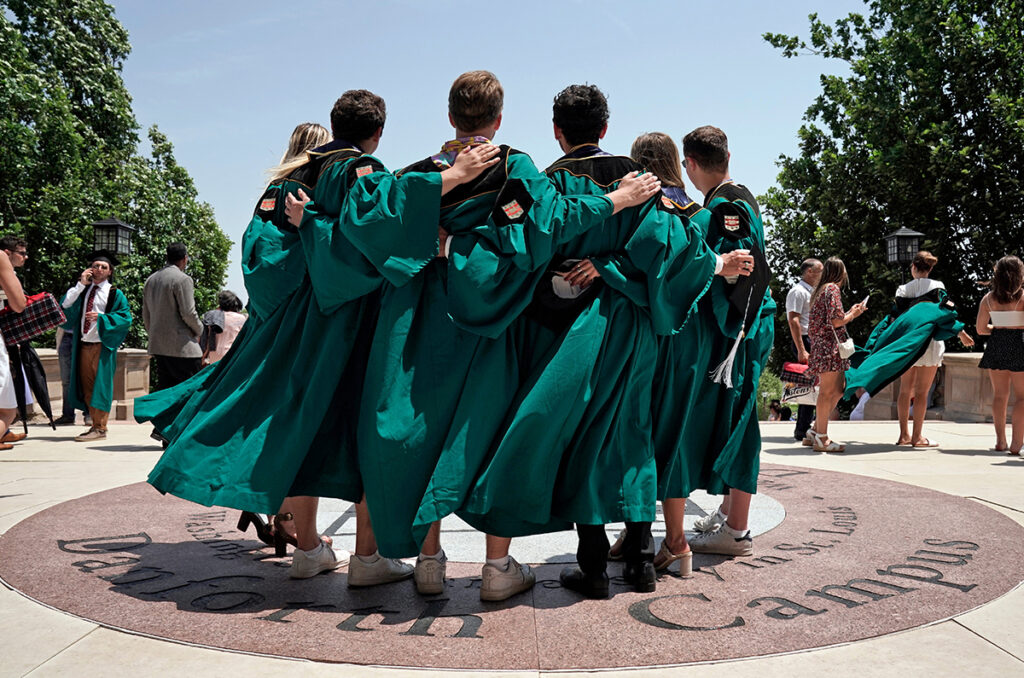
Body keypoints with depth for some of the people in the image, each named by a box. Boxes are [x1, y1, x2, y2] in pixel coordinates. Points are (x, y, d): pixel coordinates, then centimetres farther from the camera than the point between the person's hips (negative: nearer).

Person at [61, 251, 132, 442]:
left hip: (102, 346, -5)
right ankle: (95, 423, 19)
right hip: (83, 345, 5)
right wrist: (81, 284, -5)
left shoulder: (115, 294, 2)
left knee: (100, 385, -4)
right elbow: (65, 305, -1)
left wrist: (101, 317, -15)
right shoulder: (83, 290, 14)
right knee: (86, 386, 9)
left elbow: (126, 318, -5)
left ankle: (100, 428, 0)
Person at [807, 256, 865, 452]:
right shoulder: (832, 288, -9)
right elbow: (837, 320, -17)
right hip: (829, 345, -10)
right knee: (828, 391, -7)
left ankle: (816, 429, 17)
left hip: (822, 345, 10)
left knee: (838, 389, 14)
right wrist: (854, 314, -1)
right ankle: (822, 439, -5)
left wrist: (850, 312, 23)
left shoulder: (820, 289, 20)